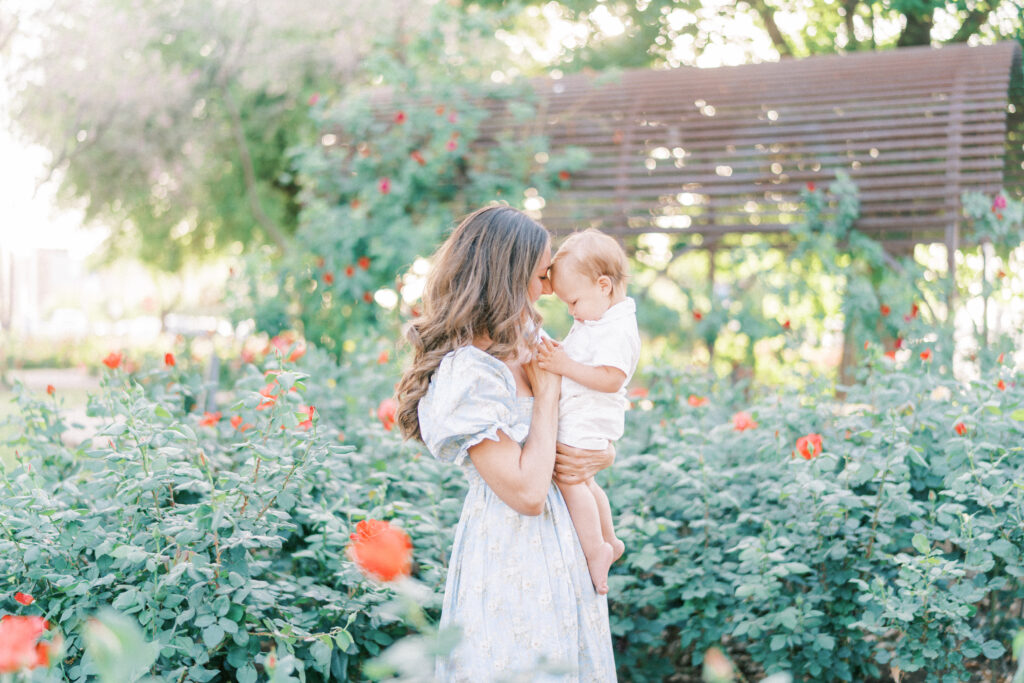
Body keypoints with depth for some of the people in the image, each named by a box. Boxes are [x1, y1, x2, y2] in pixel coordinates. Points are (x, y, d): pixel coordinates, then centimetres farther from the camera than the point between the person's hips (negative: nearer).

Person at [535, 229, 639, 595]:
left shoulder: (618, 330, -21)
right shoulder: (595, 319, 13)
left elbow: (611, 379, -29)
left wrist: (566, 365, -29)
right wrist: (556, 352, 6)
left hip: (588, 422, -11)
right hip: (576, 418, 11)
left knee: (570, 480, -15)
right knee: (583, 481, 22)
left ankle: (595, 551, -7)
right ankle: (609, 540, 37)